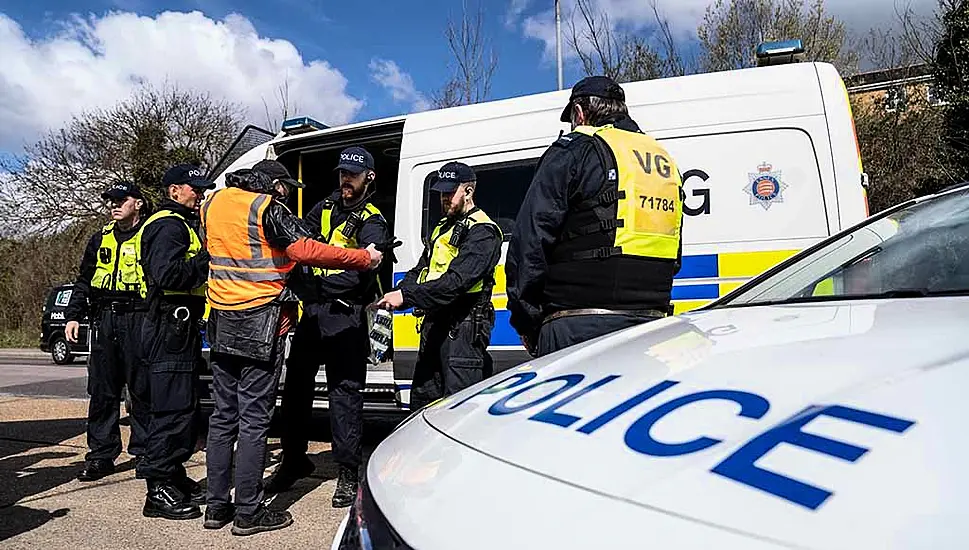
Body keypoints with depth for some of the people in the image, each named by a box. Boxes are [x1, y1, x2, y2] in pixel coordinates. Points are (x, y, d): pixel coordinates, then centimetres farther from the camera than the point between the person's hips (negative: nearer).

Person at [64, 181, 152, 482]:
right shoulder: (101, 238, 17)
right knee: (102, 390, 8)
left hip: (138, 320, -5)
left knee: (142, 390, 0)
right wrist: (73, 316, 12)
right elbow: (84, 280, 21)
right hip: (103, 319, 5)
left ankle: (144, 451, 12)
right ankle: (101, 454, 18)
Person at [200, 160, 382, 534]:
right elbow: (307, 250, -21)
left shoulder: (213, 202, 13)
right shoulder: (268, 208, -10)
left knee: (223, 415, 13)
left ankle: (216, 506, 20)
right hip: (260, 324, -7)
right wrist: (365, 259, -15)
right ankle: (248, 513, 6)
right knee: (254, 419, -2)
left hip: (222, 321, 8)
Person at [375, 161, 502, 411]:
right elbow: (420, 271, 19)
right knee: (422, 401, 15)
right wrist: (395, 295, -1)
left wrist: (406, 297, -24)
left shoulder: (482, 231, -10)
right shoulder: (442, 228, 21)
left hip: (463, 327, -9)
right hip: (434, 324, 9)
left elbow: (456, 280, -22)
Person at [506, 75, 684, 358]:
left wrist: (526, 323, -2)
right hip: (650, 326, 7)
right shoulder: (667, 163, 21)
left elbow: (530, 240, -9)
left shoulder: (573, 151, -2)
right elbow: (673, 255, 22)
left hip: (580, 327, -7)